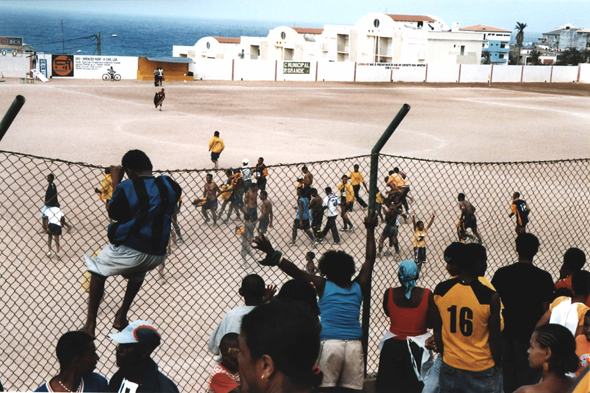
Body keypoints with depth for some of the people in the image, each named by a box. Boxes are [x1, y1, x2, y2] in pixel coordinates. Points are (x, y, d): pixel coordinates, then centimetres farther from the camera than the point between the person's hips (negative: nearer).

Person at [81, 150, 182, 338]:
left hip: (128, 250, -4)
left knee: (98, 271, 22)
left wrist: (116, 182, 9)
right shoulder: (169, 186, -1)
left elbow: (113, 214, 3)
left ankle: (90, 324, 19)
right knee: (138, 273, 39)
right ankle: (122, 317, 38)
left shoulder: (126, 187, -11)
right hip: (157, 255, 5)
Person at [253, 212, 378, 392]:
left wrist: (272, 253, -5)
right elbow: (370, 259, 19)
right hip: (354, 345, 3)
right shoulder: (359, 287, 9)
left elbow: (296, 272, -4)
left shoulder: (323, 286, 2)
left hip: (329, 343, -3)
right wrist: (370, 229, 27)